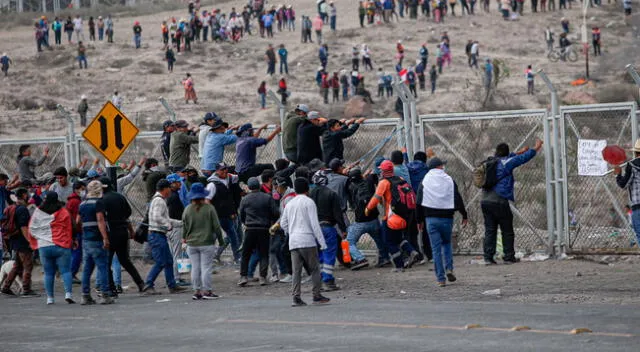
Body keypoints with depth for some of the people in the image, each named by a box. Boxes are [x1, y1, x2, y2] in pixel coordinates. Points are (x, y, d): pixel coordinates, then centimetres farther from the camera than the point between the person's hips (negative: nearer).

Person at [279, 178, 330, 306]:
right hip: (307, 240, -5)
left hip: (293, 241, 5)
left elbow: (283, 223, 17)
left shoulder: (290, 204, 14)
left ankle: (296, 297, -6)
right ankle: (317, 296, 4)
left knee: (296, 270, 1)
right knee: (314, 269, 4)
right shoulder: (308, 202, -4)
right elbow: (314, 223, -9)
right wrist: (322, 242, -8)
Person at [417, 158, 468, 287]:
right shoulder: (449, 181, 0)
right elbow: (458, 200, -1)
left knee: (436, 249, 2)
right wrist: (464, 216, 7)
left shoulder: (424, 182, 2)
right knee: (447, 243, 22)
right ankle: (449, 269, 2)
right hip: (446, 218, 0)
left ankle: (441, 279, -1)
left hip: (431, 219, 0)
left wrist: (419, 220, 12)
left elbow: (419, 203, 4)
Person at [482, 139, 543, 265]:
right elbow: (523, 158, 1)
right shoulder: (506, 163, -5)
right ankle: (509, 257, 6)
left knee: (489, 230, 6)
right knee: (507, 231, 4)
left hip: (485, 201, 6)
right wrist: (536, 148, 16)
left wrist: (519, 152, 44)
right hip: (499, 201, -6)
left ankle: (488, 257, 0)